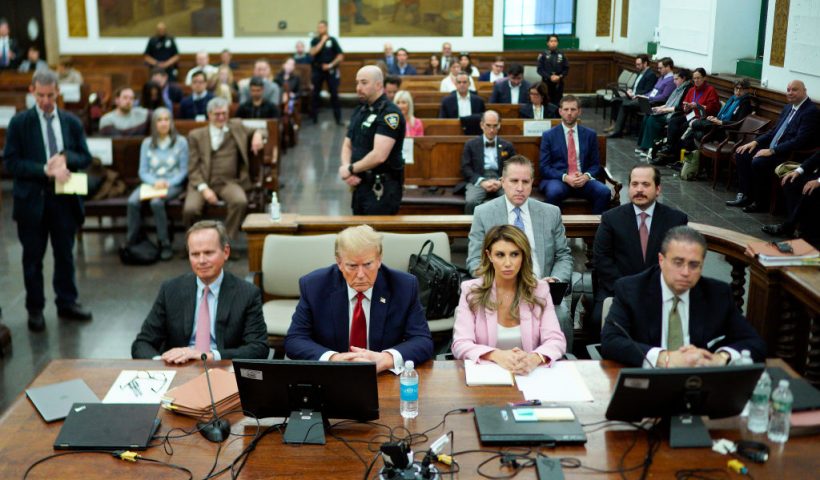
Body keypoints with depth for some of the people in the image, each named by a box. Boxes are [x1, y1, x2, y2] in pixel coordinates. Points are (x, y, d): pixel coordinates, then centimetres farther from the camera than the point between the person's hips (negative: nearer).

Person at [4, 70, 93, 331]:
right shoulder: (19, 122, -3)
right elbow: (10, 162, -8)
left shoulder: (72, 122, 6)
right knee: (33, 258, 7)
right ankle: (35, 309, 19)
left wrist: (65, 158, -15)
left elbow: (85, 158, 6)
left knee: (65, 254, 12)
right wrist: (45, 170, -19)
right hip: (32, 199, -2)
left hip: (65, 197, 2)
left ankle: (67, 303, 25)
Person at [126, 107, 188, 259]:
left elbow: (184, 170, 2)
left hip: (173, 184, -3)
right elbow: (143, 171, 7)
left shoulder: (181, 141, 5)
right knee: (133, 201, -30)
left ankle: (165, 244, -25)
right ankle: (132, 242, -20)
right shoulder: (147, 143, 12)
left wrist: (168, 183, -14)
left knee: (156, 202, -35)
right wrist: (155, 182, -14)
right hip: (151, 183, 3)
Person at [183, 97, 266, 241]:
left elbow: (260, 132, 23)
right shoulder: (196, 135, 9)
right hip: (202, 182, -1)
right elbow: (193, 168, 3)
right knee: (190, 209, -29)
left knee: (240, 202, -32)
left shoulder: (236, 127, 15)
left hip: (228, 182, 1)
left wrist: (258, 134, -4)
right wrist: (203, 188, -14)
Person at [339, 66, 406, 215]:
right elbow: (347, 146, 16)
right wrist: (346, 170, -4)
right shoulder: (359, 110, 12)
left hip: (382, 189, -8)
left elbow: (379, 156, -24)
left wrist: (351, 169, -11)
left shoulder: (389, 113, -15)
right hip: (360, 185, 8)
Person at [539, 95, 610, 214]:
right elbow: (544, 167, 0)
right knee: (554, 192, -36)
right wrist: (565, 177, -16)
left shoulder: (590, 134, 12)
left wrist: (586, 176, -10)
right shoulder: (548, 135, 5)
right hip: (557, 179, -2)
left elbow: (595, 164, 13)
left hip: (583, 179, 2)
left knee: (604, 192, -26)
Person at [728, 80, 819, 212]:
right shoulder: (789, 107, 14)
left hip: (791, 155, -10)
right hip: (772, 148, 10)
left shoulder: (811, 111, -14)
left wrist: (772, 151, -24)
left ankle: (760, 202, -12)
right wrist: (755, 142, 6)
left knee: (758, 162, -30)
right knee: (741, 154, -1)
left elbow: (800, 141, -23)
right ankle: (745, 195, 1)